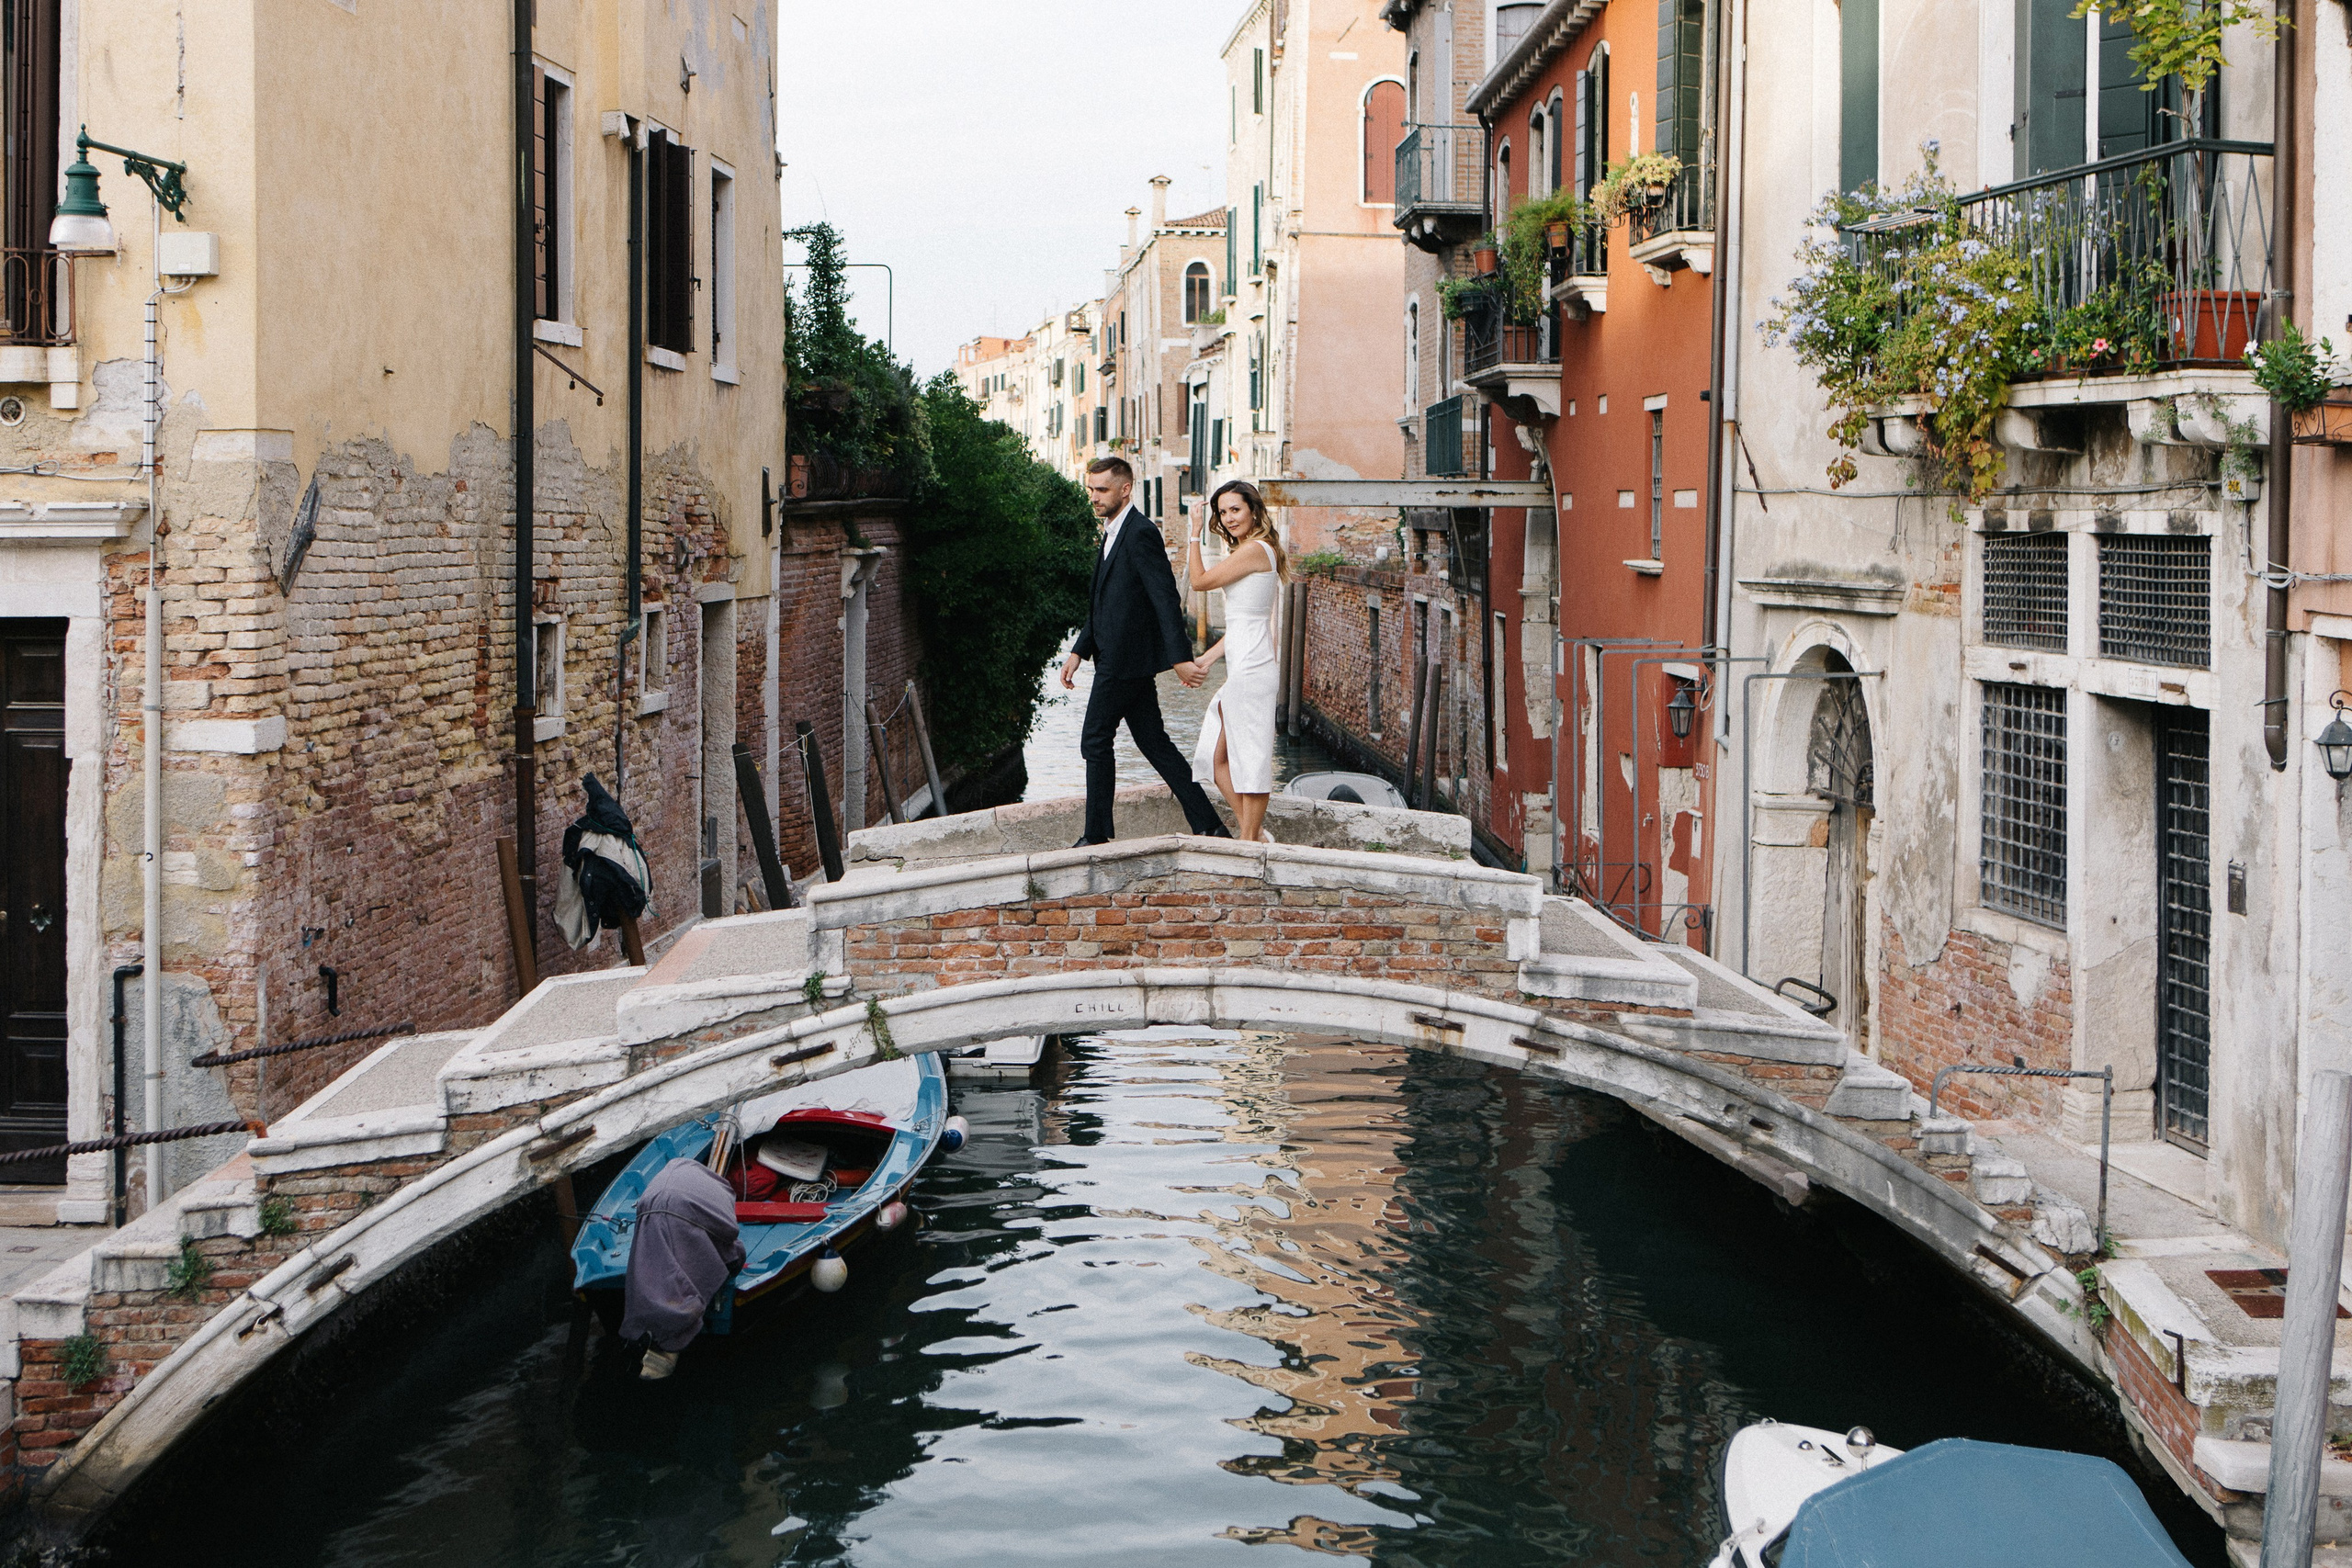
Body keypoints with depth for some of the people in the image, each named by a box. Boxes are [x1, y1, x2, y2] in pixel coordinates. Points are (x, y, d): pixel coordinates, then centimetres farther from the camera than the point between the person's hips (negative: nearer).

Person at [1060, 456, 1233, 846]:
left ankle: (1097, 836, 7)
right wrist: (1079, 652, 17)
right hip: (1130, 662, 10)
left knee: (1095, 741, -1)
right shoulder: (1113, 533, 16)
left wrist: (1180, 657, -26)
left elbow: (1166, 598, -21)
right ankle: (1208, 825, 9)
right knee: (1154, 743, 9)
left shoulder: (1141, 533, -15)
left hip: (1124, 662, -10)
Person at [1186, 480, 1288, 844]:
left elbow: (1200, 582, -7)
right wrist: (1205, 660, 19)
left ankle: (1250, 838, 1)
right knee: (1217, 756, 11)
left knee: (1249, 755, -4)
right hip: (1240, 667, 11)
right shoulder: (1253, 551, 19)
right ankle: (1253, 833, 14)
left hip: (1249, 667, -11)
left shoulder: (1254, 550, -12)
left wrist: (1195, 536, 2)